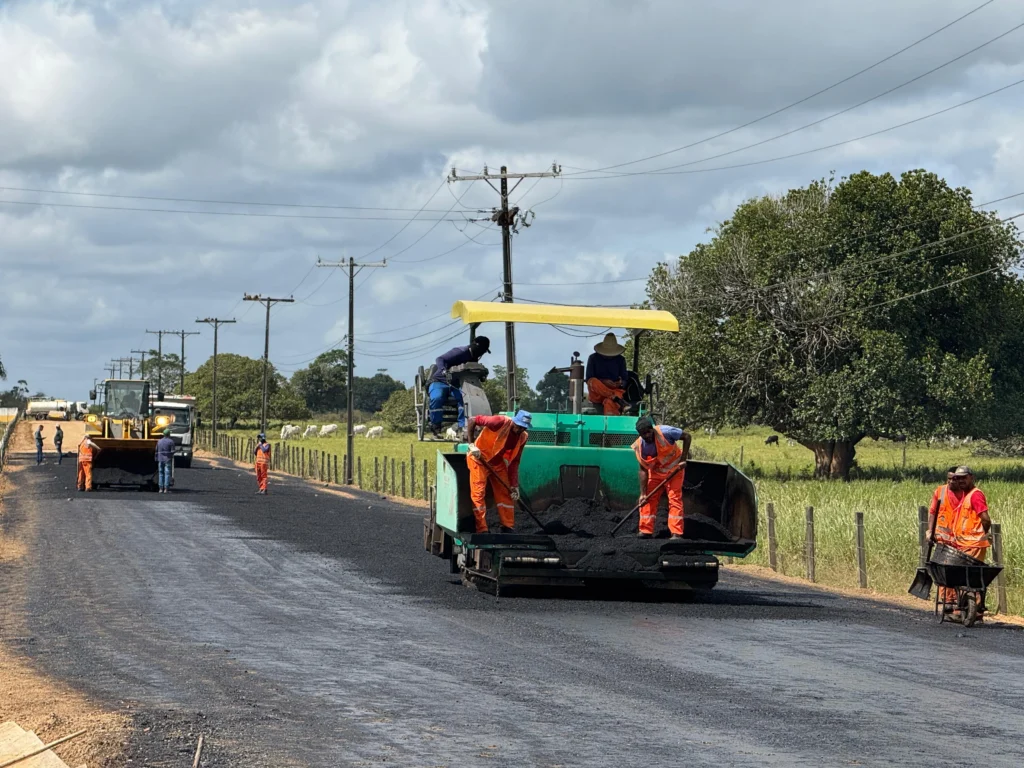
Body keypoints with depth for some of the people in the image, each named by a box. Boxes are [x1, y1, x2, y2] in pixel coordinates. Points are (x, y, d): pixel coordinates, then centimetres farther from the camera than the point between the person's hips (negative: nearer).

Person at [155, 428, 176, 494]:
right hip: (168, 460, -4)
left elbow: (157, 452, 10)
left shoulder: (159, 441, 8)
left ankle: (161, 489, 4)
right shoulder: (171, 442, -5)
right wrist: (172, 460, -2)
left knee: (161, 474, 7)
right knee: (167, 474, -3)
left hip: (160, 460, 4)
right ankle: (166, 489, -8)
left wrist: (157, 460, 15)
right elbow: (172, 452, -9)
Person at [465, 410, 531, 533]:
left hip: (498, 463, 6)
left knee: (506, 494, 2)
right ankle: (482, 530, -8)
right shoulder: (501, 422, -25)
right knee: (478, 493, -10)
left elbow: (514, 462, -2)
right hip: (480, 459, -6)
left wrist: (514, 486, -7)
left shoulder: (523, 437, -7)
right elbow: (472, 421, -23)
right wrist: (471, 444, -29)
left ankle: (508, 529, 8)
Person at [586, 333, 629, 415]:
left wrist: (621, 383, -15)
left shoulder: (620, 360, 11)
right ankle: (617, 399, -43)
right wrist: (603, 381, -18)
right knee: (593, 382, -35)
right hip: (596, 395, 1)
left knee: (609, 402, -38)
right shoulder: (593, 358, 6)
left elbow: (624, 380, 11)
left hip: (614, 390, -1)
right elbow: (589, 379, 0)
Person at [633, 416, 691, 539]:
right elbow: (643, 470, -12)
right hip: (655, 472, 3)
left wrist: (683, 459, -21)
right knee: (649, 499, -3)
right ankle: (646, 531, 4)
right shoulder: (639, 447, -18)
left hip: (674, 468, -3)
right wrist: (643, 493, -15)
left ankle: (676, 533, -13)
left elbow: (687, 436, -17)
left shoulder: (665, 432, -29)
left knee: (675, 498, -11)